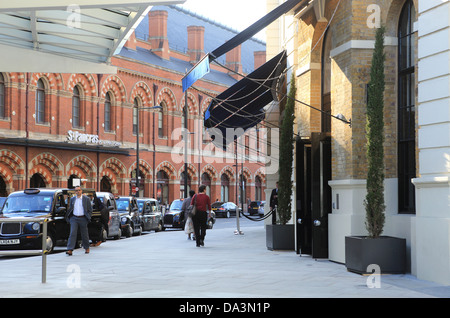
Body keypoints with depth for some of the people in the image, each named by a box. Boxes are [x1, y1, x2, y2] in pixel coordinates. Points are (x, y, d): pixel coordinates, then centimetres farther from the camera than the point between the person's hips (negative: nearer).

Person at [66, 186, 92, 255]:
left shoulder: (86, 199, 1)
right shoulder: (72, 199, 10)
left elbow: (90, 210, 4)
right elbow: (70, 209, 18)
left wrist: (87, 217, -4)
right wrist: (69, 217, 7)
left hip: (83, 218, -1)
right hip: (74, 218, 1)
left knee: (84, 234, 8)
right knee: (72, 233, -11)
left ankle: (86, 248, 28)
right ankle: (70, 250, -19)